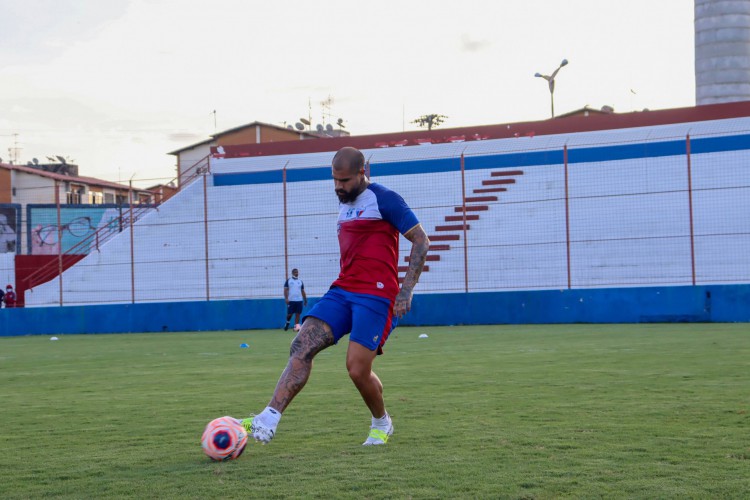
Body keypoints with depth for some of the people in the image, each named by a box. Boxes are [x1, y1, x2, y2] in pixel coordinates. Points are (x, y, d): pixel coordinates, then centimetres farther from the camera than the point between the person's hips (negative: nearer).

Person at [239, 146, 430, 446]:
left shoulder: (383, 199, -5)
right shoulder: (345, 206, 21)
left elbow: (421, 241, -7)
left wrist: (406, 290, -15)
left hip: (376, 295, -7)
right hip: (341, 291, 7)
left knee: (357, 368, -12)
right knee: (302, 346, -12)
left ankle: (382, 423, 18)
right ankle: (269, 419, -22)